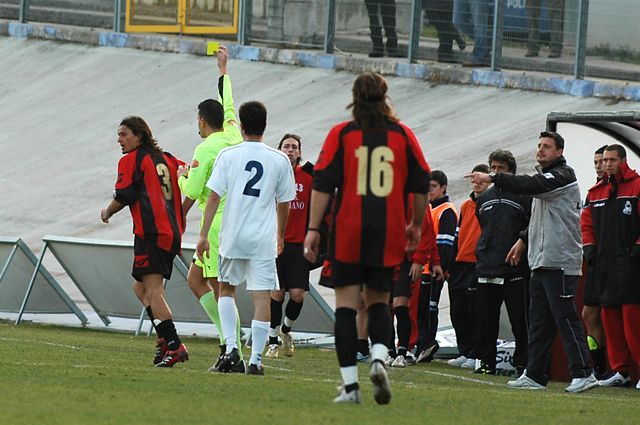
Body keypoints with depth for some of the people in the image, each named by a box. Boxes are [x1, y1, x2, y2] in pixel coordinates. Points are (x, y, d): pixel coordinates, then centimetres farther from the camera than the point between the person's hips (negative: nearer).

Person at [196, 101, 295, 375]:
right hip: (264, 239, 0)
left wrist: (204, 235, -3)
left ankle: (231, 346, 4)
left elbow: (214, 197, -6)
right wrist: (280, 236, 24)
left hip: (232, 237, 0)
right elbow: (283, 203, 10)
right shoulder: (279, 160, 2)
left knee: (226, 289, 19)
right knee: (262, 298, 1)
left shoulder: (227, 156, -2)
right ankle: (256, 360, -4)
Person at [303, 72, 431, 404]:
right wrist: (416, 225, 22)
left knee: (346, 303, 2)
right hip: (389, 234, 2)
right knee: (379, 300, 15)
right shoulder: (403, 135, 6)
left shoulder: (341, 135, 1)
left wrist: (313, 229, -1)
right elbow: (421, 186, 8)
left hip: (348, 232, -2)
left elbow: (322, 186, -4)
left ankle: (350, 383, -5)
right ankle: (379, 357, -12)